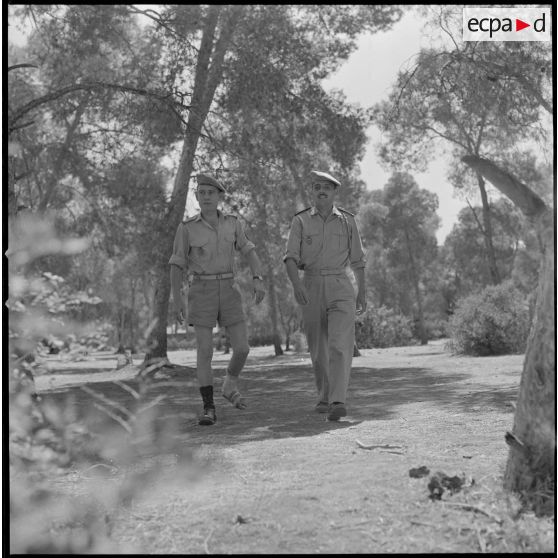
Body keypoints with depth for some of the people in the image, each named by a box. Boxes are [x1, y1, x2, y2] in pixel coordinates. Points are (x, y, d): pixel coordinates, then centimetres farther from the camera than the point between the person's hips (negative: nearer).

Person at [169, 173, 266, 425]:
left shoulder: (232, 222, 5)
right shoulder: (186, 228, -3)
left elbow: (250, 252, 6)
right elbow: (177, 266, -1)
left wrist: (258, 280, -11)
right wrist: (177, 300, -11)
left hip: (228, 291, 3)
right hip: (201, 292, -2)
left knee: (242, 349, -3)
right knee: (204, 352, -12)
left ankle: (230, 386, 27)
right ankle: (209, 409, -4)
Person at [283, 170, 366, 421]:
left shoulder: (347, 220, 6)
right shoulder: (300, 221, 2)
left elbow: (357, 259, 12)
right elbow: (290, 258, -6)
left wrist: (362, 292, 11)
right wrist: (296, 284, -23)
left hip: (341, 287, -1)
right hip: (311, 286, 1)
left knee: (340, 344, -17)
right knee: (318, 348, 8)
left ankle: (338, 402, -25)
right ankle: (324, 396, 27)